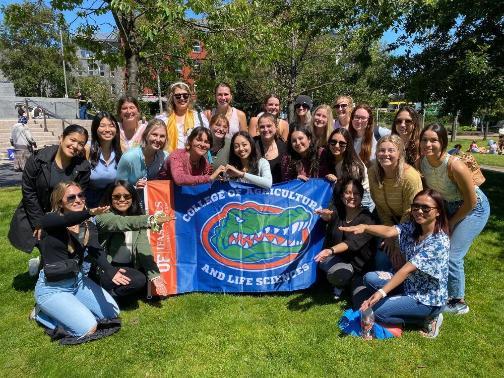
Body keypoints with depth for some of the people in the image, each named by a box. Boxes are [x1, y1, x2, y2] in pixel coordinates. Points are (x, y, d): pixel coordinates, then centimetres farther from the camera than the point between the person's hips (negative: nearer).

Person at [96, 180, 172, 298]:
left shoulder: (137, 218, 5)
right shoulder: (103, 216, -10)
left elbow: (143, 248, -8)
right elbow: (122, 222, -33)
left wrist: (155, 275, -22)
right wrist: (151, 220, -50)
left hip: (129, 267, 7)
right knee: (138, 280, -27)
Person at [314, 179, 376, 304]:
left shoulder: (367, 218, -13)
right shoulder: (337, 214, 1)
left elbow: (353, 242, -31)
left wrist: (331, 251, -46)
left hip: (360, 265, -3)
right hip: (338, 260, 3)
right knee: (341, 272, -33)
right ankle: (341, 285, 4)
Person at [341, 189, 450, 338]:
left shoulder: (439, 242, -25)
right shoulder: (412, 227, -4)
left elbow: (407, 270, -33)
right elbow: (389, 231, -23)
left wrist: (382, 292, -38)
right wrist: (364, 227, -43)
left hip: (428, 298, -7)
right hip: (410, 285, 7)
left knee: (374, 310, -14)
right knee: (370, 278, -5)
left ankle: (428, 319, 0)